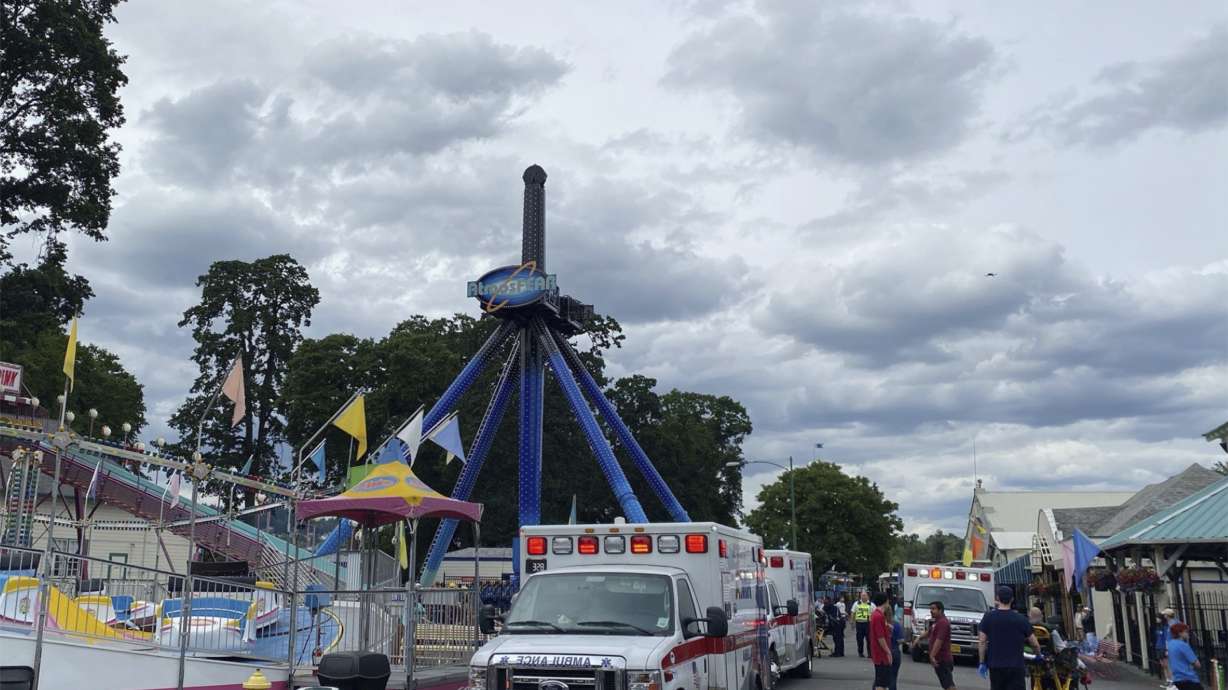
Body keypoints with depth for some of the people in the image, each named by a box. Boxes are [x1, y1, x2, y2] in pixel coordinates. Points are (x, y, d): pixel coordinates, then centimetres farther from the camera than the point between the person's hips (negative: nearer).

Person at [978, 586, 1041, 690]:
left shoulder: (988, 617, -2)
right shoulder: (1020, 618, -3)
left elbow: (982, 642, -4)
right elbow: (1034, 643, -1)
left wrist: (982, 662, 4)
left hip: (995, 666, 2)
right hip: (1016, 666, -2)